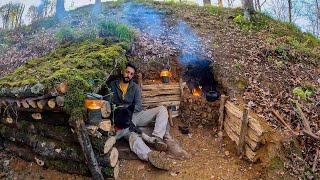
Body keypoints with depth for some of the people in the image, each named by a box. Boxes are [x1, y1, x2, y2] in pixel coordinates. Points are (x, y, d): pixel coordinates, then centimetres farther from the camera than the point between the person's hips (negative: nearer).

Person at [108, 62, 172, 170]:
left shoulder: (135, 87, 12)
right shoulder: (112, 85, 9)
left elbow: (138, 106, 1)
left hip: (136, 115, 4)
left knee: (162, 109, -14)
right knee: (133, 136, -37)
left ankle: (157, 138, -33)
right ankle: (150, 155, -64)